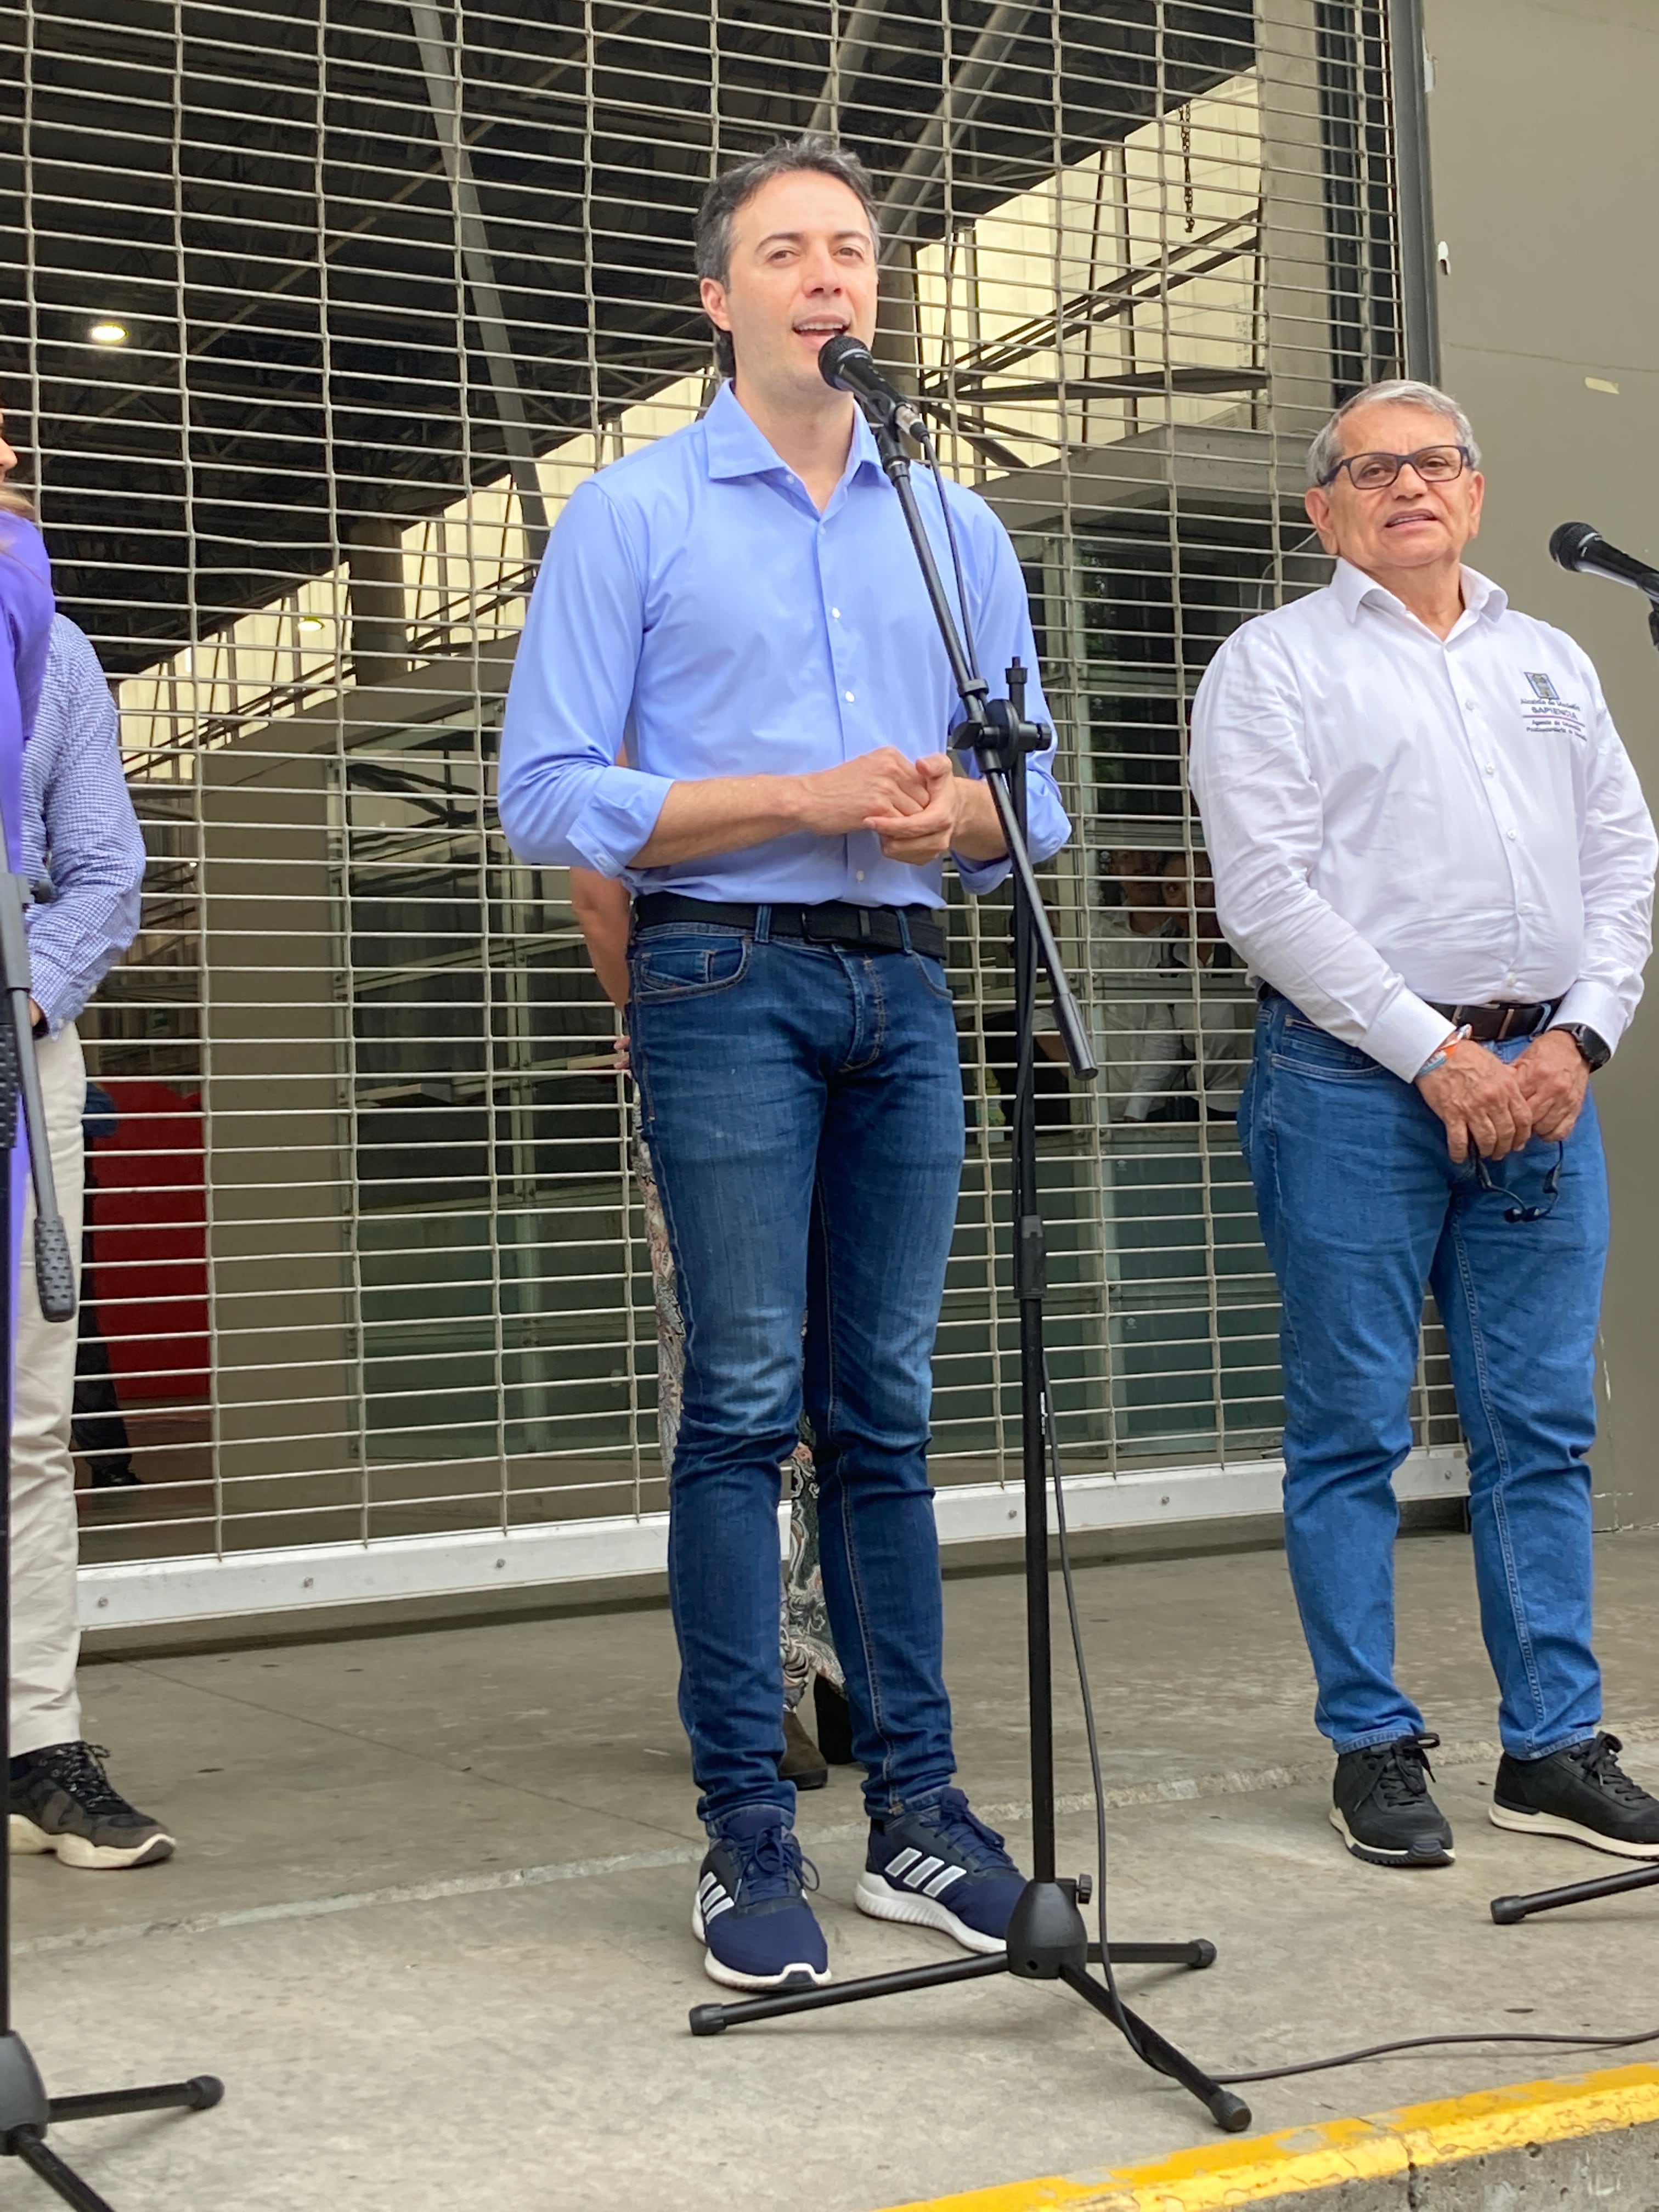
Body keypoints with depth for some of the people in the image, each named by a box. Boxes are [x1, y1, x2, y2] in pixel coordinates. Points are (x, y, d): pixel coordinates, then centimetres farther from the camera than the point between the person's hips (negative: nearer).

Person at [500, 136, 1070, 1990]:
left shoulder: (958, 531, 16)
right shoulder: (632, 515, 4)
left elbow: (1029, 808, 15)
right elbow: (548, 795, -5)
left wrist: (955, 811, -9)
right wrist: (807, 799, -12)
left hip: (903, 986, 4)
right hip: (728, 981, -4)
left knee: (885, 1409, 6)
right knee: (745, 1404, -6)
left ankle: (916, 1809, 12)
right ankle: (745, 1835, 1)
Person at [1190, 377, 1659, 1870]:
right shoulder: (1277, 664, 2)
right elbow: (1267, 895, -9)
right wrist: (1434, 1054, -12)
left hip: (1539, 1076, 5)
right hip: (1357, 1079, -4)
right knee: (1354, 1430, 0)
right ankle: (1374, 1748, 10)